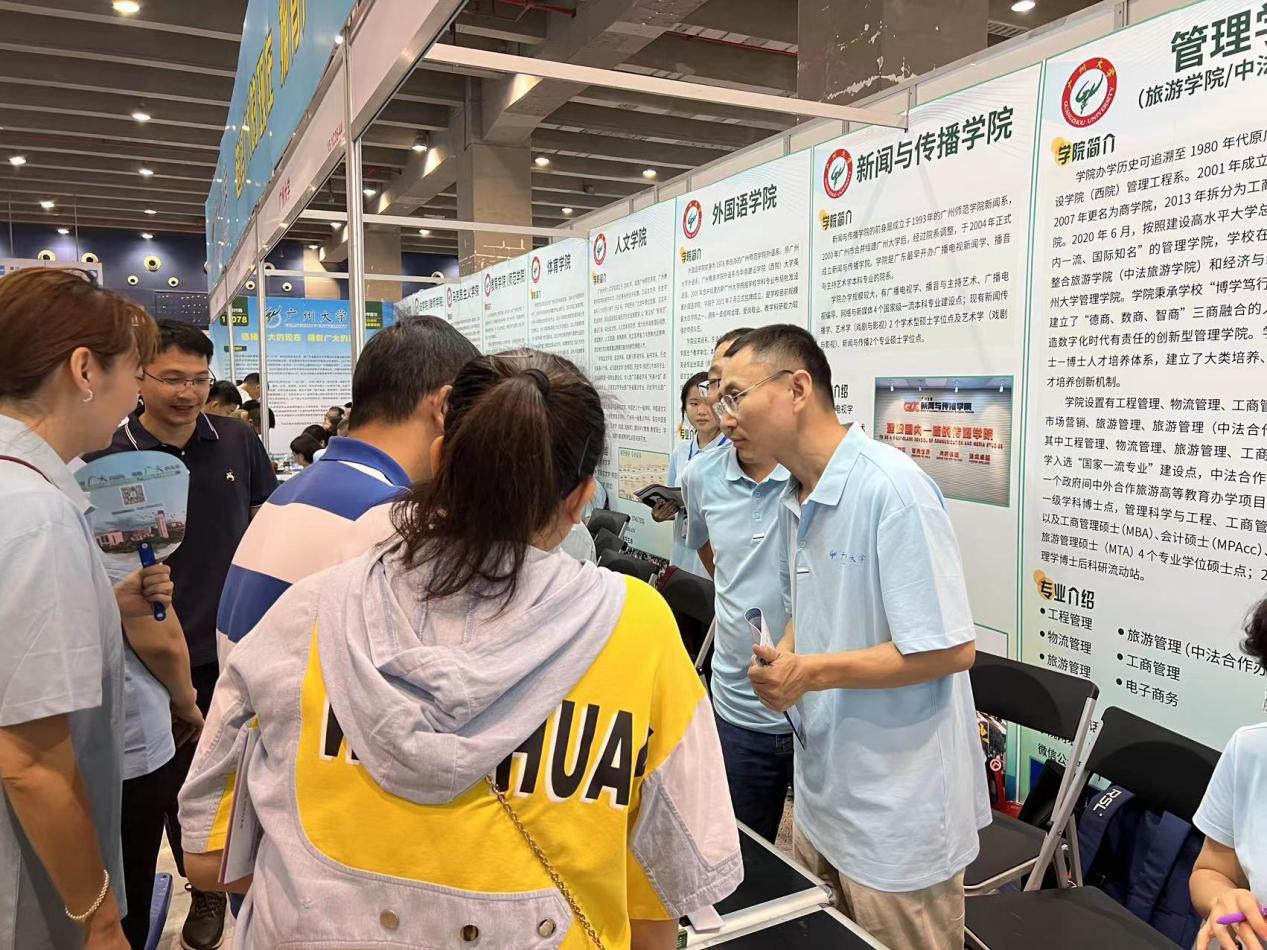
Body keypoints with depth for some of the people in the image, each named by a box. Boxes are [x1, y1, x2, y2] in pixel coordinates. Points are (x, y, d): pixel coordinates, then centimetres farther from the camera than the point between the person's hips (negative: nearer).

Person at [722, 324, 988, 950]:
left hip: (897, 809, -8)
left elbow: (951, 649, -24)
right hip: (823, 788, 8)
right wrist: (781, 664, -3)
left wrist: (812, 673, -22)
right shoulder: (795, 500, 4)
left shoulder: (892, 488, -23)